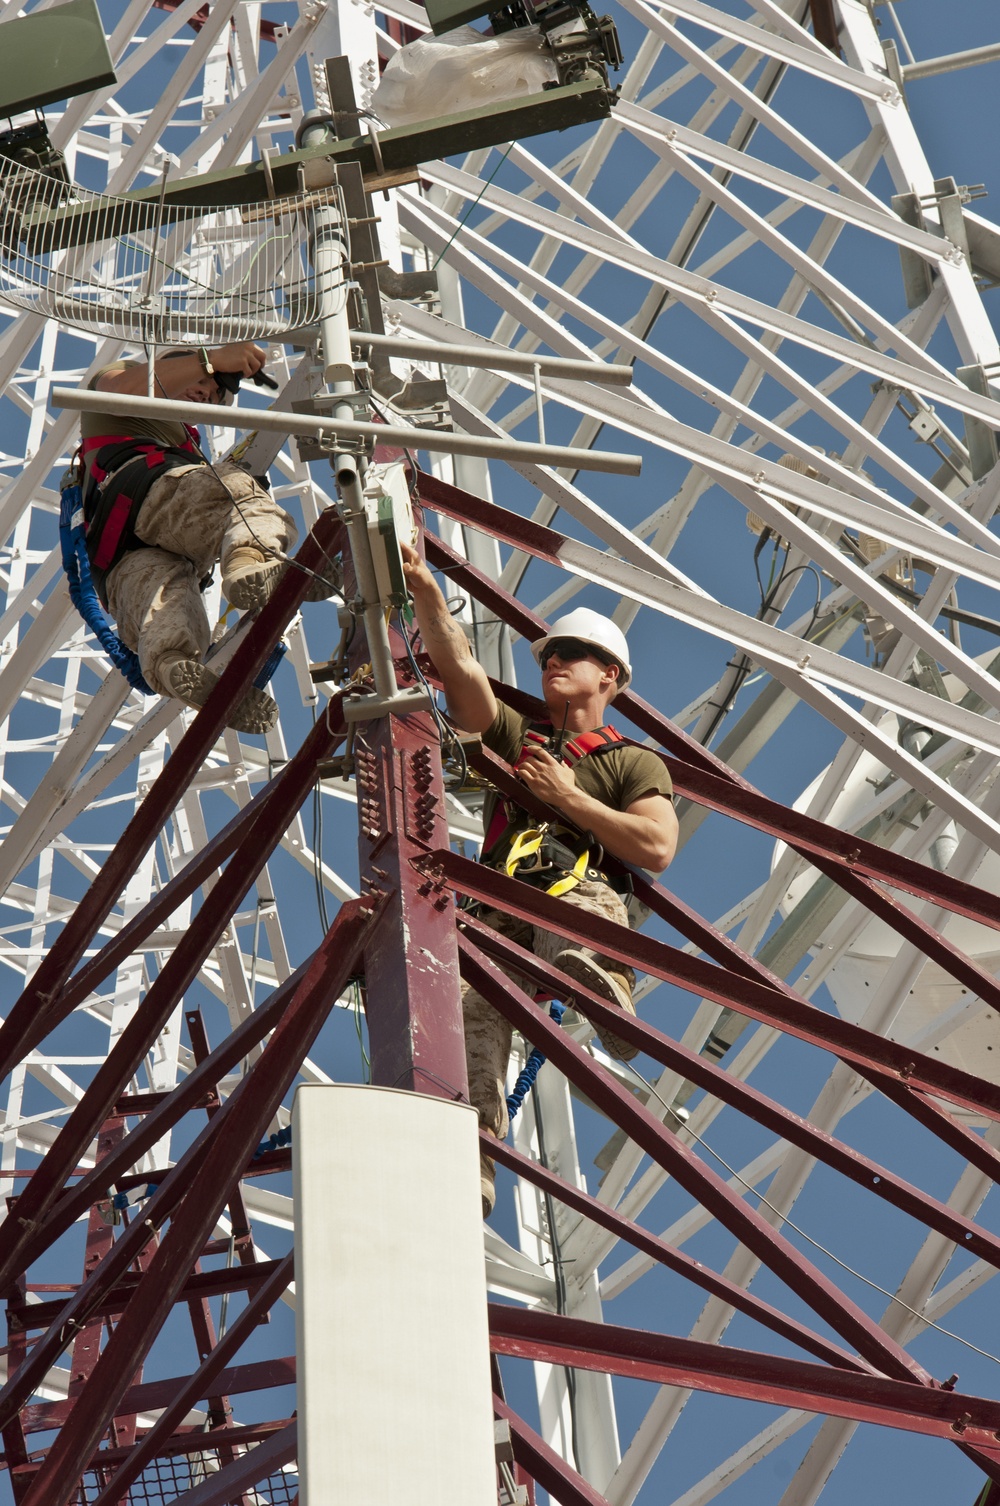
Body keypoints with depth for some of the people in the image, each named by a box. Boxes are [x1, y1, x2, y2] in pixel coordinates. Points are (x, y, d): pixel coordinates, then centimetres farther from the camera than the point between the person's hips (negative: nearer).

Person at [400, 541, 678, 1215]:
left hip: (582, 894, -2)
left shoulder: (635, 762, 21)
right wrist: (428, 595, 3)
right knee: (473, 1014, -26)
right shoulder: (513, 735, 33)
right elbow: (460, 668, 17)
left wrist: (568, 797, 4)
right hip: (502, 908, 2)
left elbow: (657, 848, 4)